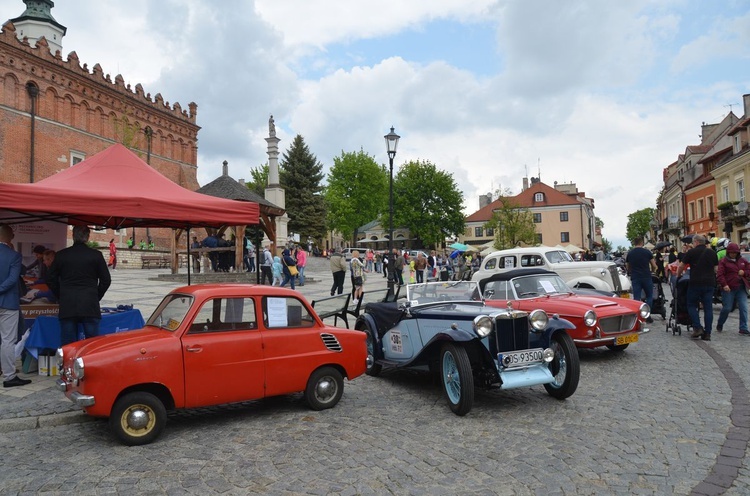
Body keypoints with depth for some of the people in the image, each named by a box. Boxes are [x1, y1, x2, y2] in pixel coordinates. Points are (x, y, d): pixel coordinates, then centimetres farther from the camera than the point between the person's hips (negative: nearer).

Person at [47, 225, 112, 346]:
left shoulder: (61, 255, 3)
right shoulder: (96, 255, -2)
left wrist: (62, 298, 18)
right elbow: (106, 280, 1)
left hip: (67, 306, 2)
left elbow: (51, 280, 9)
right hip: (90, 305, -1)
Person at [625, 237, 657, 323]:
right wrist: (651, 271, 23)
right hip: (646, 277, -1)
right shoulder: (647, 252, 0)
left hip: (635, 278, 1)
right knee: (649, 296, 13)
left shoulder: (630, 253, 5)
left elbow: (627, 268, 12)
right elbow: (654, 266, 3)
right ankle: (647, 315, 8)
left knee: (636, 298, 1)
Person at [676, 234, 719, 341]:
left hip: (695, 283, -4)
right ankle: (707, 333, 5)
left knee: (692, 305, 8)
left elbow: (681, 266, 2)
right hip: (710, 283, 4)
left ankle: (697, 328, -6)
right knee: (708, 308, 5)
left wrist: (678, 276, 18)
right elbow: (715, 269, 15)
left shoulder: (691, 252, -3)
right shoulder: (712, 252, 10)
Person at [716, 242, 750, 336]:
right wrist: (724, 284, -22)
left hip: (741, 288, 4)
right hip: (728, 288, -4)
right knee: (727, 308, -1)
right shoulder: (723, 261, -1)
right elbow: (719, 274, -10)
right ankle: (720, 325, 22)